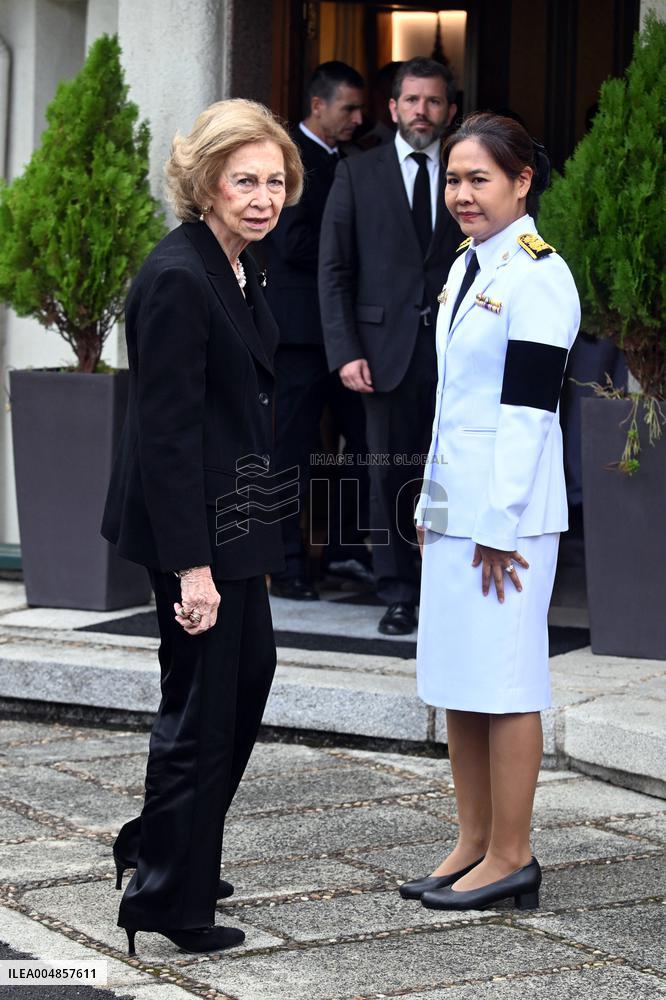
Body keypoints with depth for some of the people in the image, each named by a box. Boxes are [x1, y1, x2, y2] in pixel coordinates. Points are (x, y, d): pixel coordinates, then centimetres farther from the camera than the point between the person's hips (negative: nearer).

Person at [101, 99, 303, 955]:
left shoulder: (236, 268, 8)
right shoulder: (177, 278, -22)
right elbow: (167, 431, -23)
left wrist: (255, 536, 19)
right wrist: (191, 564, -25)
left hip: (231, 514, 10)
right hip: (194, 524, -10)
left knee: (251, 669, 22)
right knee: (202, 697, 0)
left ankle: (159, 845, 36)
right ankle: (170, 898, 14)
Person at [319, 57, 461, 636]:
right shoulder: (357, 175, 7)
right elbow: (334, 270, 4)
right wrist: (346, 352, -5)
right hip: (388, 345, -1)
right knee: (391, 475, 1)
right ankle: (399, 597, 8)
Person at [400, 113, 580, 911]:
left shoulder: (537, 276, -13)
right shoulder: (465, 269, 14)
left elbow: (529, 408, -17)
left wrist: (500, 526, -18)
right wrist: (432, 502, 16)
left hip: (506, 513, -9)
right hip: (455, 510, 9)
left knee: (502, 683, -3)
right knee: (456, 682, 12)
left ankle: (511, 858, 4)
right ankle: (472, 844, 20)